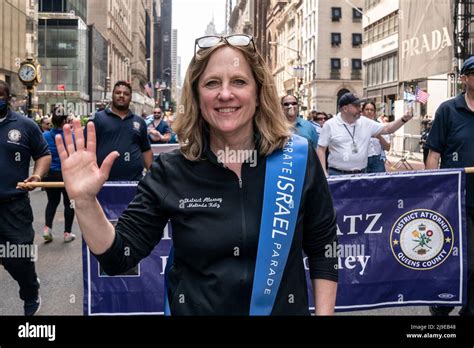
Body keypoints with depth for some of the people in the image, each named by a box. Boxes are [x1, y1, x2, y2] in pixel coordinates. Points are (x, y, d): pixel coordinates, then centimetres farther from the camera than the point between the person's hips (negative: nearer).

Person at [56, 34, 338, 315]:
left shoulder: (299, 158, -12)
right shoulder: (171, 172, -12)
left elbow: (323, 250, -3)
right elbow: (119, 258, -11)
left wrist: (324, 313, -8)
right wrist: (85, 201, -25)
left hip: (285, 309, 0)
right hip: (194, 309, 0)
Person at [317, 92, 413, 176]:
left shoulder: (366, 123, 7)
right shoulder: (330, 125, -2)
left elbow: (387, 129, 10)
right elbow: (321, 149, -2)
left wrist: (403, 119, -6)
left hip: (361, 174, 4)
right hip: (337, 174, -3)